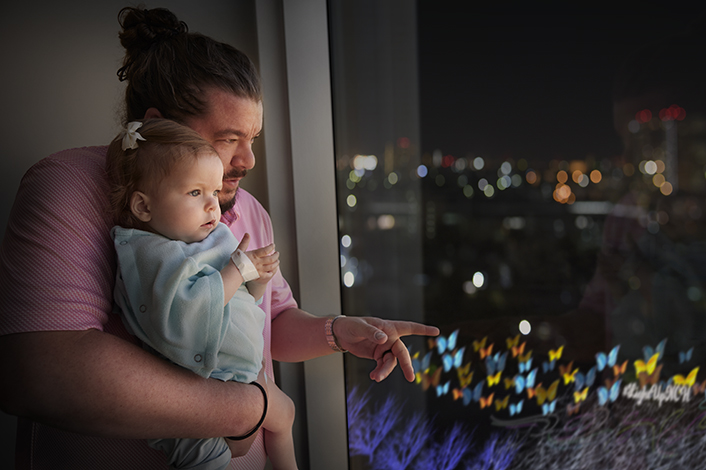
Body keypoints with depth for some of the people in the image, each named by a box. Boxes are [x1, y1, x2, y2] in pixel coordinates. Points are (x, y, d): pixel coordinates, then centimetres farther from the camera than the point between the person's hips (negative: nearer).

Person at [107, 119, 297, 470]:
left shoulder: (214, 238, 9)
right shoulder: (150, 253, -20)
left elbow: (245, 298, 18)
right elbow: (183, 314, -37)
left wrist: (260, 276, -5)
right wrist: (238, 269, -26)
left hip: (241, 373, 10)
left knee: (283, 411, 24)